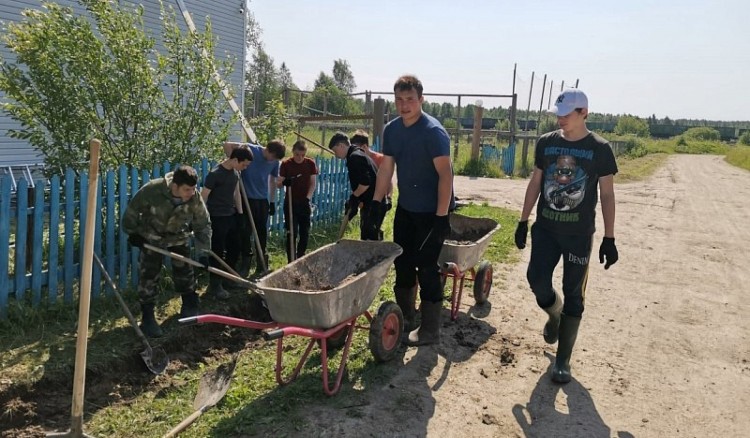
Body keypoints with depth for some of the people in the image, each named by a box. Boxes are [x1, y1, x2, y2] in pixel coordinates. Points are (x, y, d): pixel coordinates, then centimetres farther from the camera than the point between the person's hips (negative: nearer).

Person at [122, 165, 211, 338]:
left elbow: (204, 224, -15)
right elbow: (133, 210, -18)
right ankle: (147, 319, 5)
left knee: (185, 273, 9)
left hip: (179, 238, 2)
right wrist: (132, 232, -7)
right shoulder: (152, 189, -34)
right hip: (151, 237, -2)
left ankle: (190, 310, 27)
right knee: (148, 277, -4)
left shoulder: (195, 198, -27)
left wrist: (204, 251, -17)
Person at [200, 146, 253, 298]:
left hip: (232, 216, 8)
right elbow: (203, 197, -17)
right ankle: (214, 286, 12)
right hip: (218, 218, -8)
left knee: (234, 249, 16)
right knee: (217, 252, 0)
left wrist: (240, 212, 17)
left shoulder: (235, 172, 4)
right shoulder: (215, 174, -20)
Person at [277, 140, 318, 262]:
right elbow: (279, 183, -5)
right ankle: (292, 262, 2)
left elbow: (313, 184, 1)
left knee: (305, 233, 7)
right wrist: (284, 182, -28)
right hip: (291, 203, -2)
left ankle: (300, 259, 23)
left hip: (305, 203, 2)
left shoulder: (310, 164, -2)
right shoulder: (286, 164, -7)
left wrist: (308, 198, -13)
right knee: (292, 233, -4)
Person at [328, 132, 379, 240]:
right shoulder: (358, 154, 18)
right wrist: (355, 200, 18)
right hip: (374, 203, 11)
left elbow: (365, 183, -24)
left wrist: (354, 197, -10)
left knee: (369, 238, -6)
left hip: (372, 204, -11)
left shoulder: (354, 157, -14)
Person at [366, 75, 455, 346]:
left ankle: (430, 331, 9)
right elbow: (386, 169, 10)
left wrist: (441, 217, -25)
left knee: (426, 266, -4)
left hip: (431, 212, -7)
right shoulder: (391, 130, 3)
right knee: (402, 262, 15)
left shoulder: (433, 132, -18)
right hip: (405, 208, 7)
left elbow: (445, 174, -21)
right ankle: (405, 317, 32)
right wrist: (376, 204, 6)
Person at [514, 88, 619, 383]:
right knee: (537, 279, -4)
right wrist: (523, 221, 8)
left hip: (579, 234, -3)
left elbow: (607, 194, -3)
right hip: (546, 228, 3)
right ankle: (554, 314, 32)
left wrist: (609, 238, -6)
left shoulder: (599, 149, -6)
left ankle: (563, 360, 15)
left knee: (573, 295, 3)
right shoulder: (546, 143, 2)